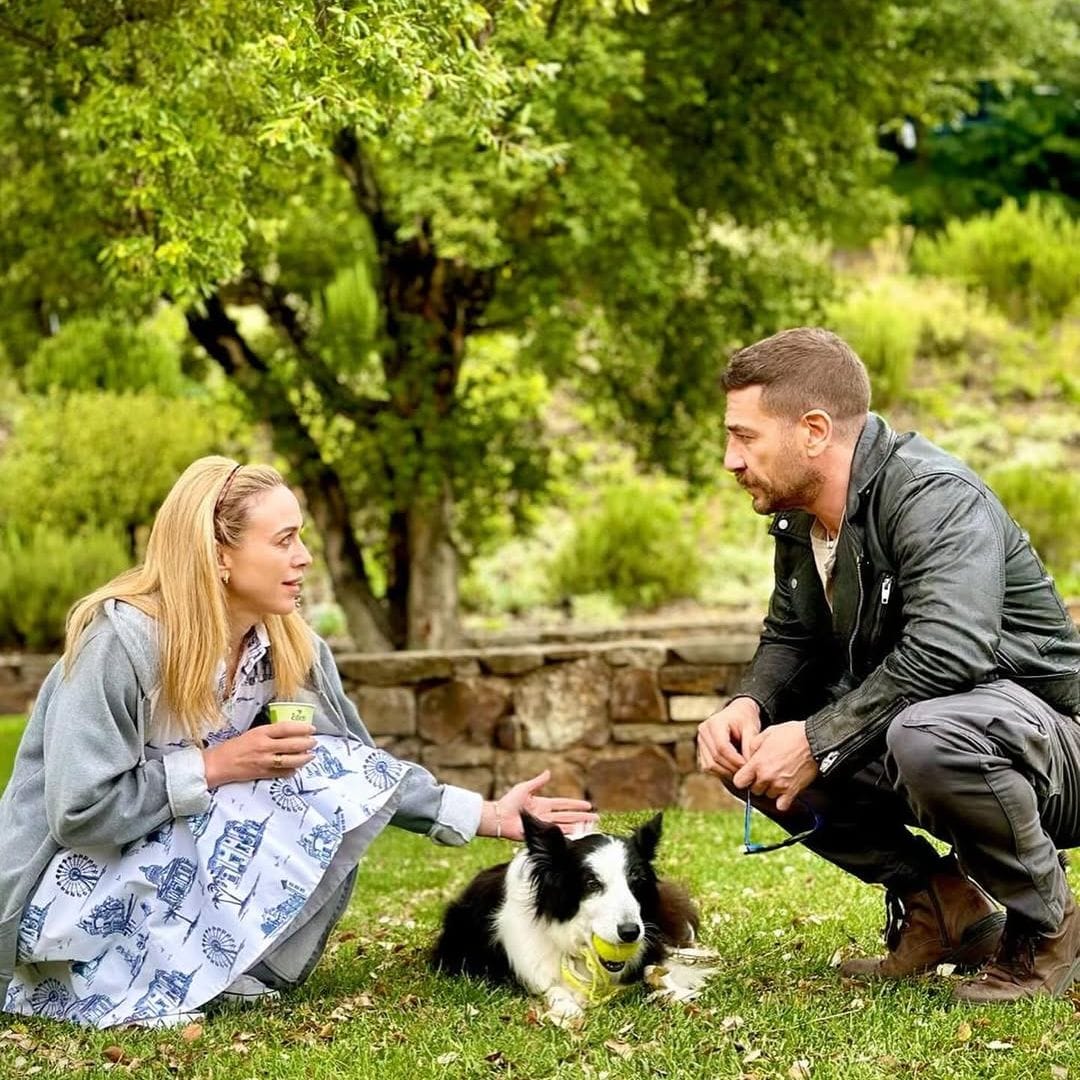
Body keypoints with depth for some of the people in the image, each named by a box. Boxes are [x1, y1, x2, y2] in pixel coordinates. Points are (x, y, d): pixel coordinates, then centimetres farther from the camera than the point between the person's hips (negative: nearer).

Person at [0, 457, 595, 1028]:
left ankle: (231, 965, -7)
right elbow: (81, 812, -25)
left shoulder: (292, 647, -3)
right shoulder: (121, 640, -24)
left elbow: (364, 771, 3)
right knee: (269, 806, -26)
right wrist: (217, 767, -23)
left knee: (333, 778, -11)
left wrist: (491, 815, -4)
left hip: (185, 864, 7)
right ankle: (153, 985, -15)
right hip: (79, 884, -7)